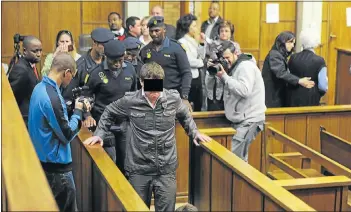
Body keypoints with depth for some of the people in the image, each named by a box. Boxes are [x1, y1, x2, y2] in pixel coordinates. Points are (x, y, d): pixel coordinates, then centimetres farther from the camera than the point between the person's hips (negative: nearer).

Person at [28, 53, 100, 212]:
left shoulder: (40, 88, 4)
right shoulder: (52, 97, -25)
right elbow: (67, 135, -20)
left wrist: (75, 109, 6)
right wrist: (78, 112, -6)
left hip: (43, 159, 10)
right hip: (56, 164, -10)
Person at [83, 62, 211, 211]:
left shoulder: (174, 99, -4)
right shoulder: (130, 101, -8)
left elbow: (185, 116, 19)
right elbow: (109, 113, 11)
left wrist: (194, 133, 15)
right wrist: (99, 134, 4)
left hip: (167, 168, 1)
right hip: (139, 168, -1)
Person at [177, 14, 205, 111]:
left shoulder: (192, 40, 10)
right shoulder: (182, 42, -14)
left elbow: (201, 57, 11)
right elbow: (189, 61, -19)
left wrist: (202, 43, 0)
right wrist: (202, 63, -2)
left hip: (196, 76, 9)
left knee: (198, 104, 16)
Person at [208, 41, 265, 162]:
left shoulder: (245, 66, -15)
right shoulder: (234, 67, 15)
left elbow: (244, 90, -27)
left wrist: (224, 77, -22)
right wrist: (221, 75, -1)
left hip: (249, 120, -10)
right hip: (240, 119, 10)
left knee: (236, 157, -13)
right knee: (239, 156, 12)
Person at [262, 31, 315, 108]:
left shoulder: (282, 55, 16)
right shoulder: (274, 54, -15)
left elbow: (286, 73, 13)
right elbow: (281, 73, -28)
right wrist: (299, 81, -33)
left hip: (278, 95, 10)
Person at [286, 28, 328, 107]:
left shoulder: (293, 58, -4)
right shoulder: (319, 61, -13)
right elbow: (323, 86, -11)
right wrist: (317, 94, 9)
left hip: (293, 99, 3)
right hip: (311, 100, -3)